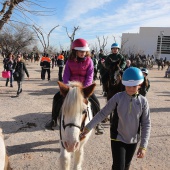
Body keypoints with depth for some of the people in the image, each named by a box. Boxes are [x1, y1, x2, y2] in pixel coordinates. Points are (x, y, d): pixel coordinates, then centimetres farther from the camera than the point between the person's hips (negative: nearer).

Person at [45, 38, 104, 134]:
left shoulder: (89, 61, -5)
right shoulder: (70, 61, -2)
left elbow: (89, 76, -11)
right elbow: (66, 75, -5)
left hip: (84, 86, -1)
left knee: (95, 101, -18)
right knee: (57, 97, -9)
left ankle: (98, 123, 4)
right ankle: (54, 121, 10)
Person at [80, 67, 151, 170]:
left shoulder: (143, 101, -11)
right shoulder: (118, 98, -15)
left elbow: (146, 124, -7)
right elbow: (102, 113, -12)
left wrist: (143, 146, -11)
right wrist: (88, 128, -16)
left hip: (133, 140, 2)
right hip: (118, 139, -2)